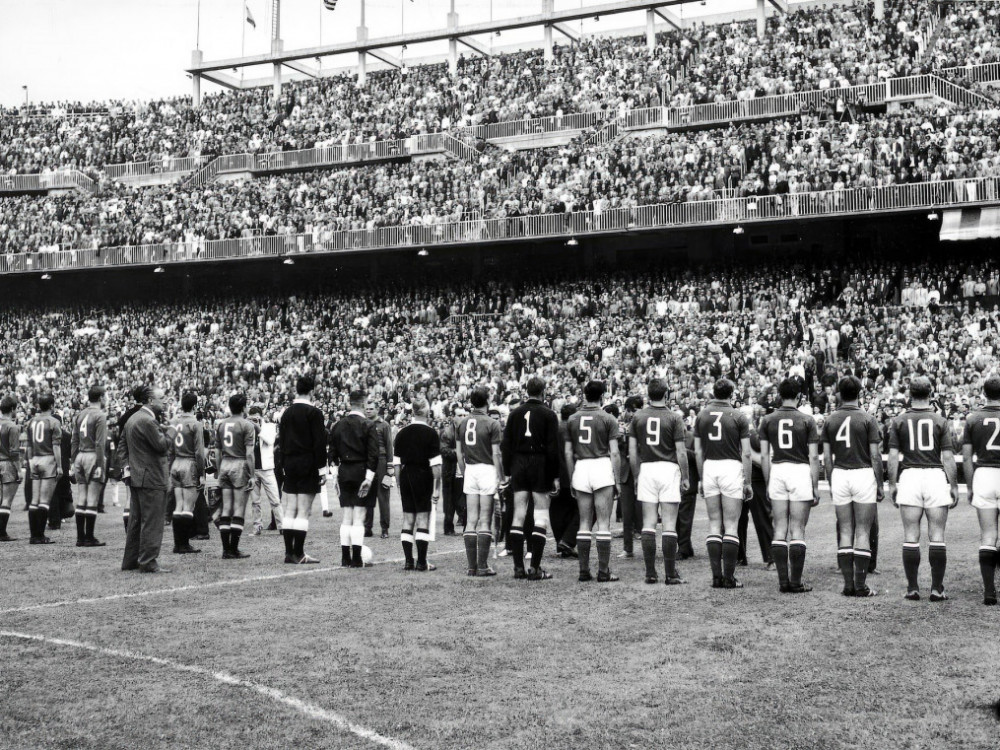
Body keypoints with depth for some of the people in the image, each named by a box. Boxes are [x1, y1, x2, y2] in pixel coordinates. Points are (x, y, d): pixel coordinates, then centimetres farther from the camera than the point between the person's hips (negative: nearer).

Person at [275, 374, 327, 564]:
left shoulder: (287, 413, 9)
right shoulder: (314, 413, -8)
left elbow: (281, 441, 12)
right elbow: (319, 443, -11)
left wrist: (283, 466, 17)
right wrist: (322, 468, -8)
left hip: (290, 464, 6)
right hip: (308, 465, -6)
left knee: (289, 511, 8)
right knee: (303, 512, -4)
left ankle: (289, 552, 10)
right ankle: (298, 554, -4)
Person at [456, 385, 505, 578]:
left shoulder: (462, 423, 7)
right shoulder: (492, 424, -9)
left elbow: (459, 452, 10)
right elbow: (496, 454, -10)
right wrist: (501, 478, -3)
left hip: (470, 470, 5)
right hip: (487, 470, -5)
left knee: (471, 521, 7)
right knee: (485, 522, -2)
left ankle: (472, 566, 7)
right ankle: (482, 566, -2)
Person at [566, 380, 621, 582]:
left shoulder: (572, 420, 8)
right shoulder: (608, 419, -2)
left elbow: (568, 454, 9)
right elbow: (614, 453, -6)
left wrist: (572, 479, 17)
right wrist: (617, 481, 1)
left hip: (581, 468, 3)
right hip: (602, 468, -3)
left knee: (584, 523, 9)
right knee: (604, 523, 0)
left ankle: (584, 571, 8)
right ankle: (603, 572, -2)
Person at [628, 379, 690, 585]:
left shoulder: (638, 417, 4)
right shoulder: (674, 418, -4)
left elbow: (632, 450, 5)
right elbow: (681, 451, -6)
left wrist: (636, 476, 14)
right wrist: (685, 477, 5)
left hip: (646, 468, 3)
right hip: (669, 468, -3)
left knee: (648, 524, 5)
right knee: (669, 525, 0)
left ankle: (650, 573, 4)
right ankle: (670, 574, 1)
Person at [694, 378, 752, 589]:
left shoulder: (702, 415, 8)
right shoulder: (739, 417, -1)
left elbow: (698, 452, 8)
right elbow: (746, 454, -3)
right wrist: (748, 482, 3)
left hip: (709, 468, 3)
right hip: (732, 468, -3)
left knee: (714, 524, 8)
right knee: (731, 526, 0)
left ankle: (716, 576, 5)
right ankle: (729, 577, -2)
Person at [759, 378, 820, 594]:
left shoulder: (768, 420, 5)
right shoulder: (807, 420, -2)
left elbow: (764, 456, 5)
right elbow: (813, 457, -3)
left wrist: (767, 485, 13)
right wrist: (815, 487, 3)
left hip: (777, 472, 2)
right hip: (801, 472, -2)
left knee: (779, 530, 6)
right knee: (798, 531, 1)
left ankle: (783, 581, 5)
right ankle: (796, 582, 1)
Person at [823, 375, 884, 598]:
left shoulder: (830, 420, 5)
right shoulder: (867, 419, -4)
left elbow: (827, 457, 6)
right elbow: (875, 456, -6)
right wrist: (879, 485, 3)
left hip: (839, 475, 3)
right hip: (863, 474, -3)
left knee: (845, 531, 8)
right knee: (863, 532, 1)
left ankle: (848, 584, 7)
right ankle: (861, 585, 1)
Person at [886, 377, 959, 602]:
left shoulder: (899, 421, 5)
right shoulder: (940, 421, 3)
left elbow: (893, 456, 2)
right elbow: (948, 457, 0)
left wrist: (891, 485, 8)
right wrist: (954, 486, 5)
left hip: (909, 476, 1)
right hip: (936, 476, -1)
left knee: (911, 537, 3)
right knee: (937, 536, 2)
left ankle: (912, 588, 3)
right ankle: (937, 589, 2)